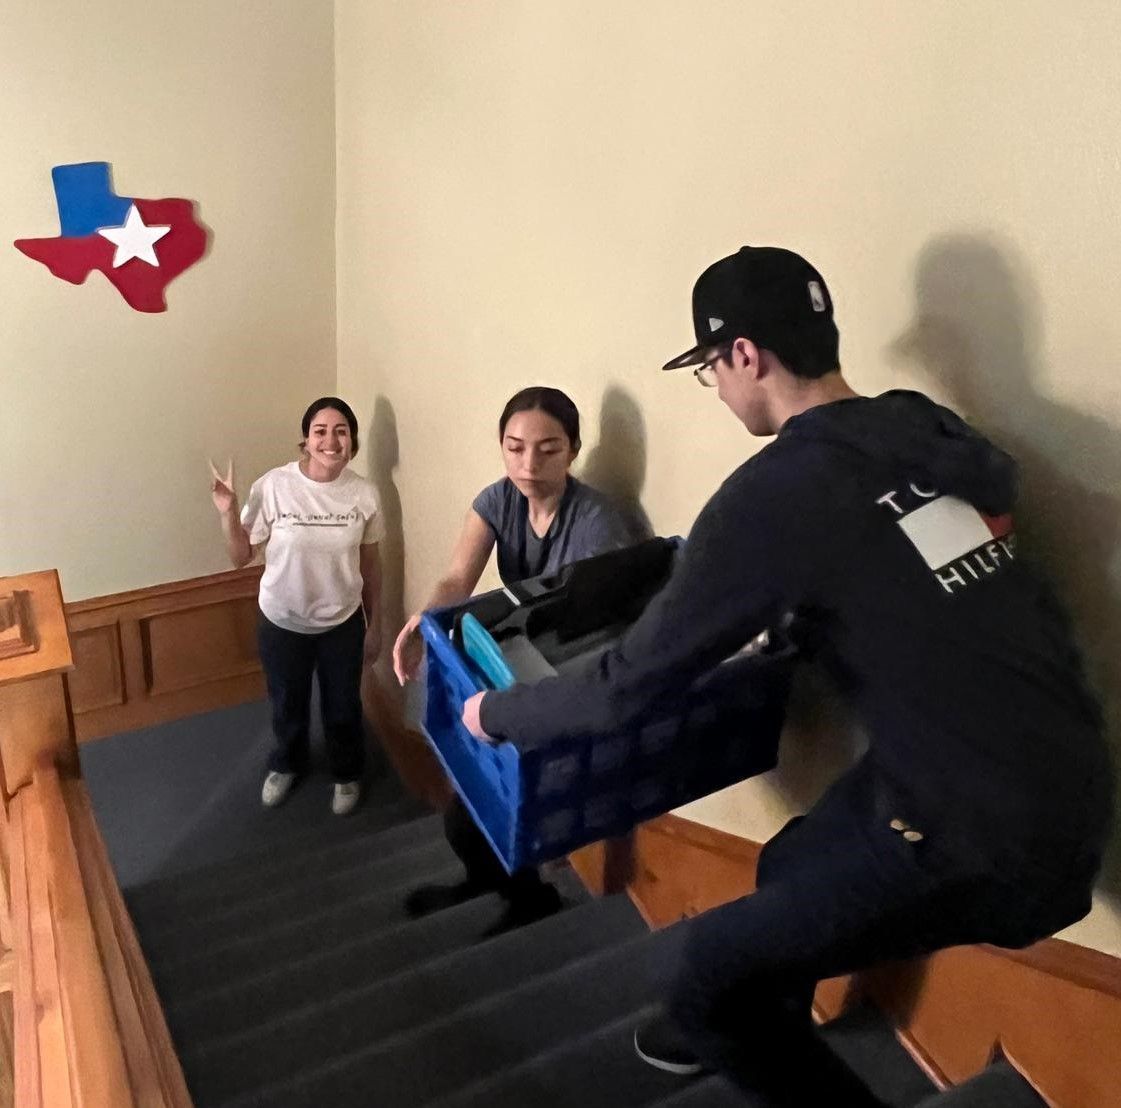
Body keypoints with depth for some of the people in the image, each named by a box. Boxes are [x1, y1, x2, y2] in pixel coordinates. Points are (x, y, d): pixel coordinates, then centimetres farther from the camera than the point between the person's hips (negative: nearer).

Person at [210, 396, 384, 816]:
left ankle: (347, 773, 49)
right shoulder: (273, 486, -19)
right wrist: (228, 512, -27)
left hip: (342, 622, 1)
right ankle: (286, 764, 54)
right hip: (282, 621, 0)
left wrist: (374, 622, 6)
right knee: (287, 705, 23)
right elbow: (241, 556, -10)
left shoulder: (363, 493, -13)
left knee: (342, 708, 19)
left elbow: (369, 562, 0)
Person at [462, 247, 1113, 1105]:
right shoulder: (932, 431, 3)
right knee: (792, 868, 26)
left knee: (717, 964, 3)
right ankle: (724, 1031, 50)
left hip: (993, 834, -8)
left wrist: (497, 713, 4)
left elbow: (628, 688, -14)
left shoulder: (771, 496, -19)